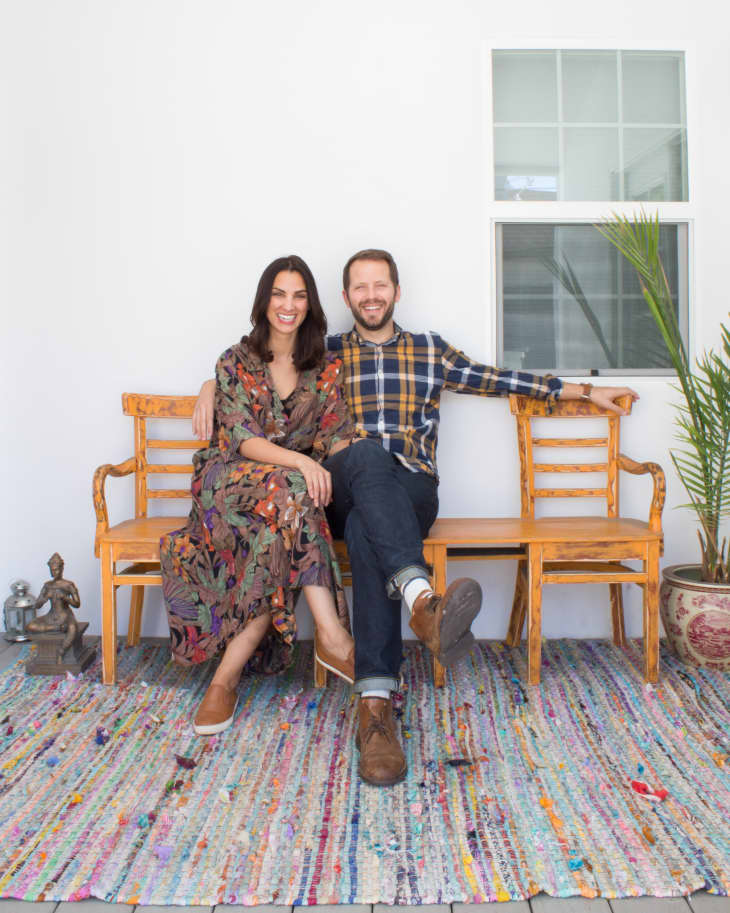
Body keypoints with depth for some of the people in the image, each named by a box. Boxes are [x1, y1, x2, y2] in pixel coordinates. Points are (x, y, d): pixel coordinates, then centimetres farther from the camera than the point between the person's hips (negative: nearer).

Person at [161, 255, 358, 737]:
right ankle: (334, 636, -41)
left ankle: (228, 673, -29)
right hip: (230, 483, -3)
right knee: (286, 487, -37)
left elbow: (337, 436, 5)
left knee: (280, 540, -34)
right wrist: (301, 462, -28)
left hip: (294, 487, 3)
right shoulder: (236, 362, 2)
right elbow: (243, 439, -10)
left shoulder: (326, 368, 11)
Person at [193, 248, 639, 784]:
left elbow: (499, 379, 23)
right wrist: (212, 387, 6)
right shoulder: (325, 353, 20)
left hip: (411, 490, 0)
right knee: (368, 455, -37)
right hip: (343, 491, 0)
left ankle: (376, 702, -45)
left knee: (366, 531, -36)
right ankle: (422, 598, -57)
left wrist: (585, 391, 24)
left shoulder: (432, 351, 21)